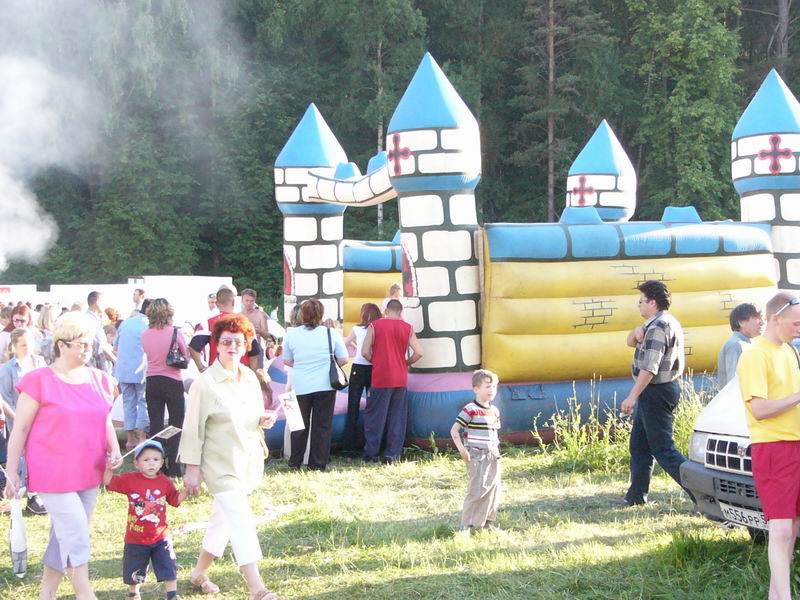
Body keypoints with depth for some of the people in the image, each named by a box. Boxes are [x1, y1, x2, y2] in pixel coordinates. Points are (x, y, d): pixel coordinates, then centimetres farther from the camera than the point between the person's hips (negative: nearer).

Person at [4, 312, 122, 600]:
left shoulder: (100, 380, 6)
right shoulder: (39, 381, -9)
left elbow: (106, 421, 17)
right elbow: (20, 429, -6)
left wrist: (114, 450, 0)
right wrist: (11, 471, -6)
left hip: (88, 473, 6)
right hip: (53, 473, -6)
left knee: (64, 536, 12)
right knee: (75, 532, -10)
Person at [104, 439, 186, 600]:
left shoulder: (165, 482, -3)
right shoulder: (130, 480, -10)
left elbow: (176, 499, 9)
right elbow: (109, 482, -6)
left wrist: (188, 490, -6)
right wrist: (109, 468, -22)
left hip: (160, 537, 1)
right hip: (135, 539, 0)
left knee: (168, 568, 1)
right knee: (133, 570, 17)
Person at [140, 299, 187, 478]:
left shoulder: (145, 335, -3)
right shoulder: (175, 333, -12)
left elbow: (148, 353, 10)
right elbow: (186, 354, -1)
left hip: (152, 383, 3)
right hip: (173, 383, -3)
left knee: (155, 425, 9)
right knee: (176, 426, 7)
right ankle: (173, 468, 4)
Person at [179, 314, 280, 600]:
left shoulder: (250, 378, 5)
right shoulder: (204, 384, -14)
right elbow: (193, 429, -12)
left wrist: (264, 419, -3)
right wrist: (192, 468, -13)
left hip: (247, 461, 7)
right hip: (221, 465, -7)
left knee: (223, 519, 17)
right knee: (241, 521, -15)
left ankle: (199, 573, 36)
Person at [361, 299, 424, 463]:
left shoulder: (375, 326, -3)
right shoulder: (407, 328, 2)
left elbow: (365, 352, -6)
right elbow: (418, 352, -3)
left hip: (380, 378, -2)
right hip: (400, 379, 2)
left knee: (375, 416, 6)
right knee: (397, 417, 9)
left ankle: (370, 454, 8)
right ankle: (392, 454, 6)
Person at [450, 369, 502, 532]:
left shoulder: (494, 411, 10)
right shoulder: (470, 410, -14)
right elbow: (454, 430, -13)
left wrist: (496, 447, 10)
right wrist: (462, 450, -18)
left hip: (493, 456, 8)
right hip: (477, 457, -8)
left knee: (493, 489, 10)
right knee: (477, 491, -9)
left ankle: (489, 523, 22)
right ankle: (466, 525, 0)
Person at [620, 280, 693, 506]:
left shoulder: (657, 328, -20)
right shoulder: (668, 323, 13)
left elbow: (649, 368, -27)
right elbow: (631, 342, 17)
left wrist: (632, 397, -26)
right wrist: (636, 332, -6)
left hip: (656, 392, -11)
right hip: (665, 388, 11)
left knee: (662, 448, -7)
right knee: (639, 443, 17)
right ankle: (637, 494, 23)